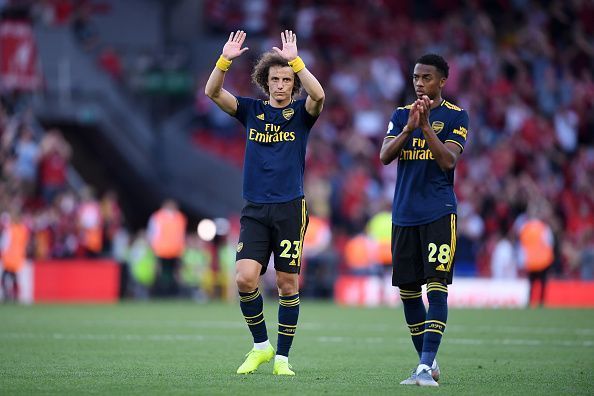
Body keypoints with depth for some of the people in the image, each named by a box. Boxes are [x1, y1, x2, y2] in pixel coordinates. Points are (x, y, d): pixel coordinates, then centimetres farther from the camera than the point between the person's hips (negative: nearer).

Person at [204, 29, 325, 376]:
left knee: (288, 283, 0)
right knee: (245, 278, -12)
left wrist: (295, 61, -25)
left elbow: (318, 95, -21)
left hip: (290, 208, -2)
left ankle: (282, 357, 10)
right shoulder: (251, 110, 8)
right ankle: (260, 346, 8)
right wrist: (226, 60, -18)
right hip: (255, 210, 2)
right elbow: (212, 92, -4)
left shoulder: (301, 113, 2)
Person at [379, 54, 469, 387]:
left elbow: (448, 160, -12)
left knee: (436, 286, -14)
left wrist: (426, 125, -18)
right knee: (408, 290, 6)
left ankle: (425, 367, -20)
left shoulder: (456, 116, 0)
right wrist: (409, 127, -15)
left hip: (439, 213, -5)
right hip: (404, 215, 5)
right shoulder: (401, 114, 11)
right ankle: (428, 363, 18)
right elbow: (385, 157, -2)